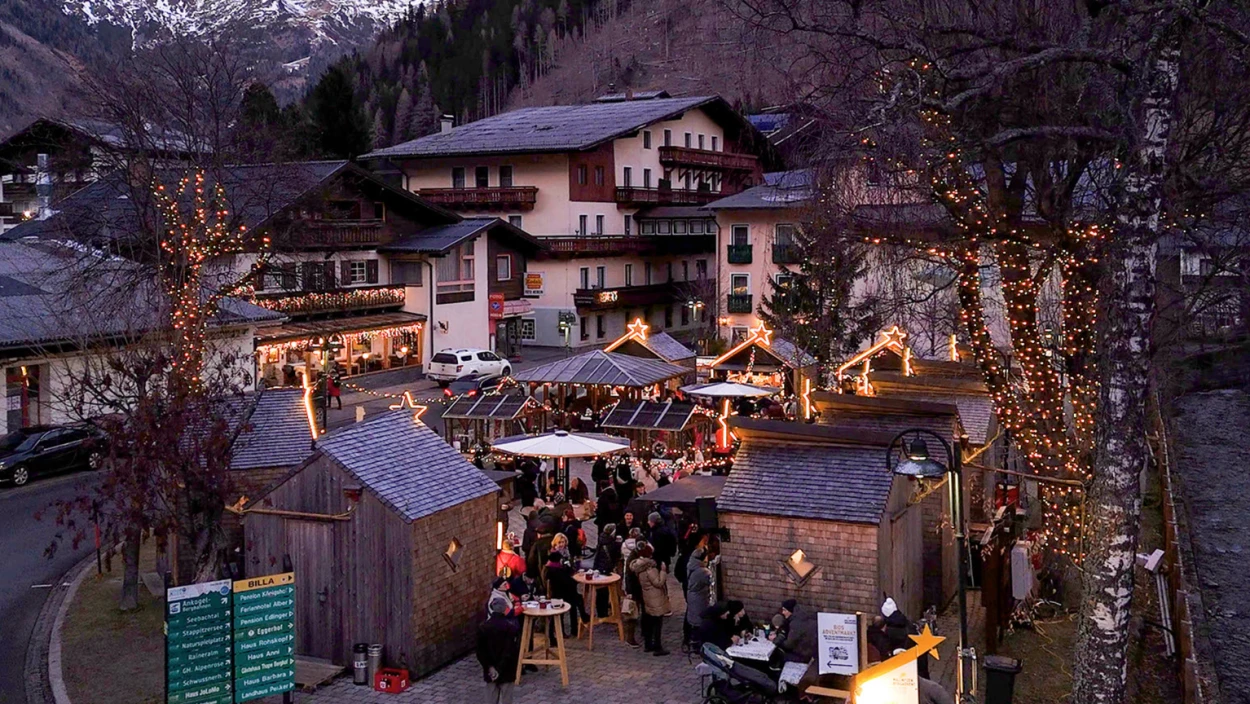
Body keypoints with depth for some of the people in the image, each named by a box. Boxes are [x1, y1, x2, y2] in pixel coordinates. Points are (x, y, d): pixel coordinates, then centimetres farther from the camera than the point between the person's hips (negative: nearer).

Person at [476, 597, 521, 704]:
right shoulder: (511, 627, -14)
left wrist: (489, 667, -7)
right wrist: (500, 669, -14)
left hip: (490, 670, 3)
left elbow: (480, 651, -6)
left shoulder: (483, 627, -5)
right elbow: (513, 651, -17)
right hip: (507, 670, -3)